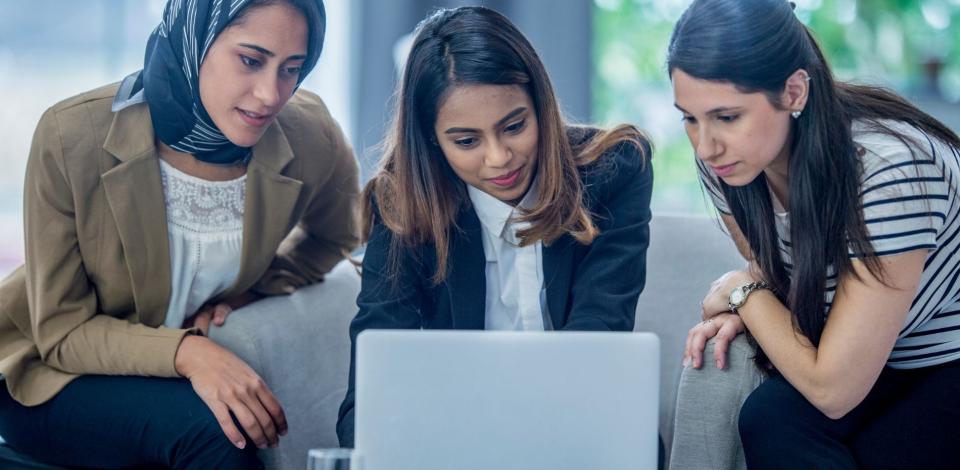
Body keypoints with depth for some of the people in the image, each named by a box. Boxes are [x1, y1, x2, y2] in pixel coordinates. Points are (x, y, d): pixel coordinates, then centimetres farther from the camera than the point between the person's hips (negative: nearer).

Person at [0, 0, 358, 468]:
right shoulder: (72, 136, -24)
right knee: (208, 425, -31)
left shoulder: (311, 139, -15)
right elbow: (60, 331, -17)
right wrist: (183, 353, -36)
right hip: (54, 380, -3)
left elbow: (332, 235, 10)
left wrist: (250, 291, -10)